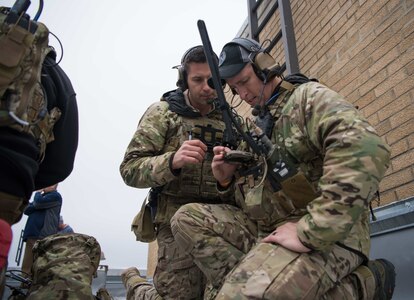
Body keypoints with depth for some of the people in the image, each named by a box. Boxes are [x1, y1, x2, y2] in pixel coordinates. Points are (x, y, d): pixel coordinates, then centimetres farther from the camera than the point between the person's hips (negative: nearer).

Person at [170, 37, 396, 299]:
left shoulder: (308, 96, -4)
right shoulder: (257, 126, 20)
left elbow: (366, 148, -26)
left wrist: (309, 232, -27)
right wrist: (227, 180, 2)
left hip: (326, 234, -7)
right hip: (267, 229, 8)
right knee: (188, 219, -1)